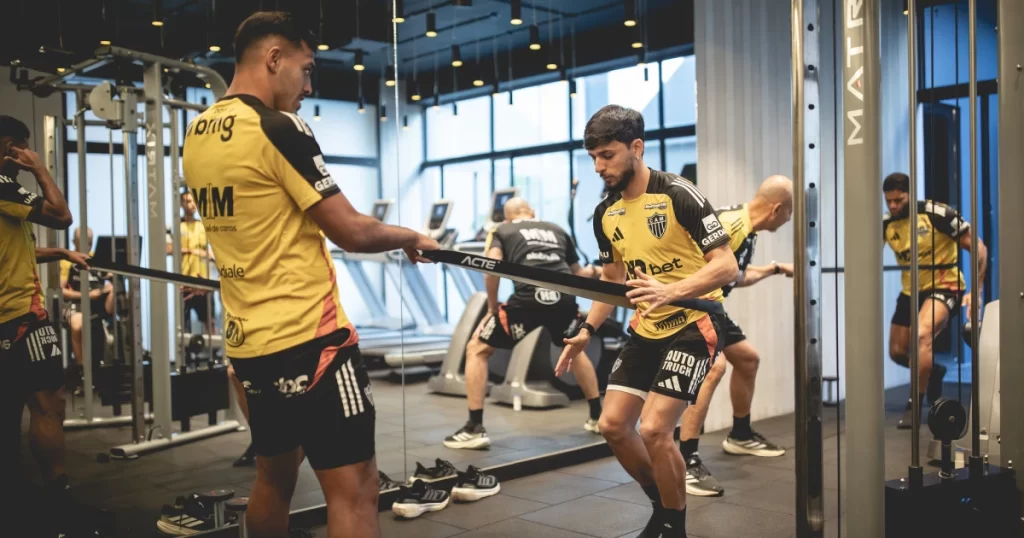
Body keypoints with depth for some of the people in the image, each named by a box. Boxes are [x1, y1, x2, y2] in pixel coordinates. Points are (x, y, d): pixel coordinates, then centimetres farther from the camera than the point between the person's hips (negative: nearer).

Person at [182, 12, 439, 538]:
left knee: (274, 474, 22)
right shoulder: (278, 129, -14)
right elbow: (352, 232, -14)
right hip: (307, 337, -9)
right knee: (352, 488, -2)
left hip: (247, 339, 9)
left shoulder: (197, 135, 10)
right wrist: (411, 237, 3)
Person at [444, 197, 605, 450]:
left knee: (476, 350, 14)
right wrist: (593, 272, 61)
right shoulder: (557, 230, 29)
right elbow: (578, 273, 38)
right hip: (563, 297, 4)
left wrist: (492, 307, 12)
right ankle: (597, 417, 39)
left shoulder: (501, 231, 20)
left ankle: (475, 429, 7)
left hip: (528, 298, -4)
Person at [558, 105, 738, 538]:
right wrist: (587, 331, 6)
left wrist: (669, 291, -35)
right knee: (613, 425, 3)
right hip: (646, 329, 7)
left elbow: (727, 266, -21)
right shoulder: (604, 214, 3)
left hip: (693, 324, -7)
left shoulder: (678, 194, -18)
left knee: (654, 429, -15)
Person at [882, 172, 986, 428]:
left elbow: (978, 248, -15)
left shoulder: (938, 214, -18)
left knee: (921, 334, -32)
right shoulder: (885, 224, -3)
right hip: (911, 291, 6)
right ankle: (932, 372, 42)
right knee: (897, 352, 9)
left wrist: (976, 289, -23)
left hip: (944, 286, -6)